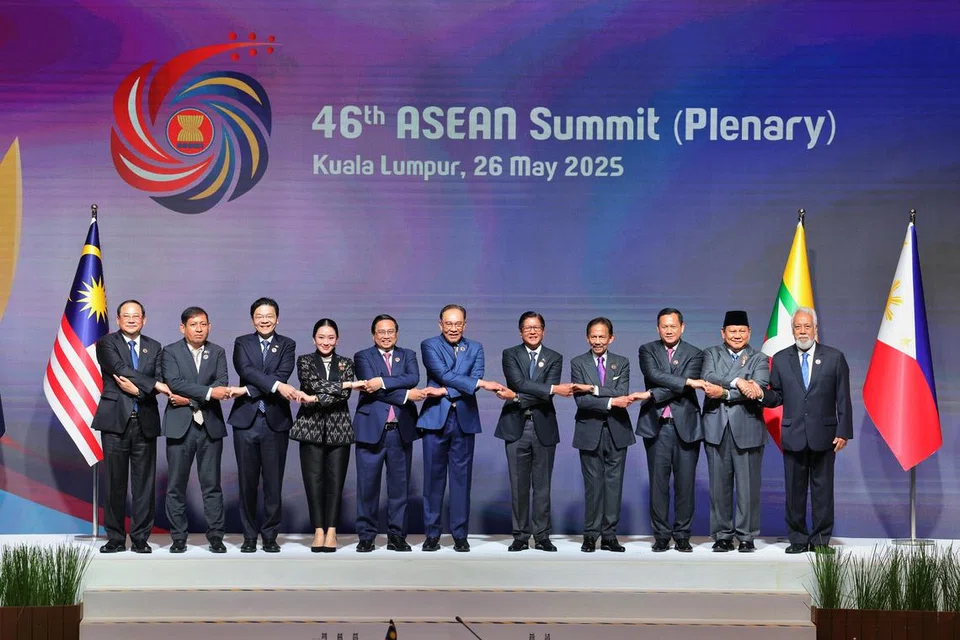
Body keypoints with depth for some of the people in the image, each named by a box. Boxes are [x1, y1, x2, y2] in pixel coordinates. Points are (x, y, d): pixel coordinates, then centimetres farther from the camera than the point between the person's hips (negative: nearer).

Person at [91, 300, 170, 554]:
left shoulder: (154, 347, 15)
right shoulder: (107, 343, 4)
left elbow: (159, 381, 4)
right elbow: (121, 369, -12)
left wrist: (136, 388, -14)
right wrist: (154, 385, -15)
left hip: (145, 421, 3)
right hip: (115, 419, -3)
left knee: (144, 483, 2)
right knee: (115, 482, 0)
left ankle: (140, 539, 9)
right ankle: (115, 539, 8)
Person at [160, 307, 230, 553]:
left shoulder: (218, 352, 10)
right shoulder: (170, 352, 3)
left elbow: (222, 384, -3)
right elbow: (174, 382, -12)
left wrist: (190, 398, -13)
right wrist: (208, 392, -19)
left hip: (211, 425, 2)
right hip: (180, 425, -1)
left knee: (212, 484, 3)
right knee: (176, 485, 2)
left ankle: (216, 536, 8)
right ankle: (178, 538, 10)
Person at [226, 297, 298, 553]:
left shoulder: (287, 345, 7)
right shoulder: (242, 343, 7)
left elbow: (282, 375, -9)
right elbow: (247, 371, -11)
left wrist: (247, 390, -15)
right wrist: (276, 385, -24)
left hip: (275, 421, 0)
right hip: (246, 420, 0)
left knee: (273, 483, 1)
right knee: (247, 482, 5)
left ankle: (270, 536, 11)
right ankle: (249, 536, 14)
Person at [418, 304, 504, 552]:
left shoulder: (475, 349, 11)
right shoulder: (429, 345, 3)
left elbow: (475, 379, -4)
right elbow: (444, 374, -12)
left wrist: (444, 391, -15)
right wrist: (481, 383, -18)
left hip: (464, 419, 2)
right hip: (435, 419, -2)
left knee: (462, 478, 3)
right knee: (433, 477, 1)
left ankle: (460, 535, 9)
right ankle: (432, 534, 8)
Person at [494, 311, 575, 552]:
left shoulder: (554, 358, 7)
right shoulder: (510, 355, 5)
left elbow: (547, 394, -7)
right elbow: (519, 382, -13)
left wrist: (516, 397, -15)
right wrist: (553, 388, -20)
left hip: (543, 426, 1)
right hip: (516, 427, 0)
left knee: (542, 485, 4)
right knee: (518, 485, 2)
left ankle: (542, 536, 9)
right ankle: (521, 536, 8)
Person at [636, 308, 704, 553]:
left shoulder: (694, 354, 5)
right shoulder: (647, 350, 8)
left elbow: (684, 390, -9)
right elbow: (653, 374, -12)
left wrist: (651, 396, -14)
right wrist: (688, 381, -17)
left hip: (685, 425, 0)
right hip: (657, 425, 0)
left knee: (685, 483, 2)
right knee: (658, 482, 1)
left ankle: (682, 535, 11)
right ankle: (661, 535, 9)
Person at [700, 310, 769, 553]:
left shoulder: (759, 359, 8)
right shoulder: (711, 354, 13)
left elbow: (758, 389, -10)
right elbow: (708, 379, -7)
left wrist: (723, 392, -14)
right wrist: (737, 382, -19)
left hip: (747, 430, -1)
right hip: (717, 429, 1)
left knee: (748, 486, -1)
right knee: (720, 486, 4)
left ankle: (746, 536, 7)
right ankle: (722, 535, 11)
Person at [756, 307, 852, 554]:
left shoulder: (834, 358, 3)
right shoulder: (781, 359, 8)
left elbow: (843, 399, 2)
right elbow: (777, 397, 9)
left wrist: (843, 432, -5)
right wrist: (761, 394, -14)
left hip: (824, 435, -1)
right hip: (793, 435, 2)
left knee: (823, 489, 3)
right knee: (794, 490, 5)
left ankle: (821, 539, 11)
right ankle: (798, 539, 13)